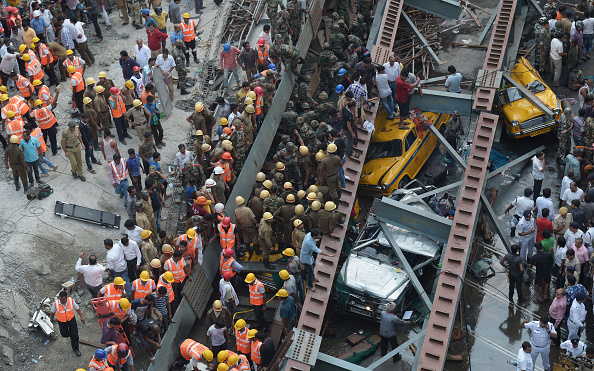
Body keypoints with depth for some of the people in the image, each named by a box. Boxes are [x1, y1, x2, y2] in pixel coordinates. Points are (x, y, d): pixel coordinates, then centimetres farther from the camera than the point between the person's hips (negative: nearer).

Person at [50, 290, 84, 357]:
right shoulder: (56, 303, -24)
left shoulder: (71, 300, -20)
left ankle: (75, 348, 27)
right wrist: (52, 318, 14)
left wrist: (81, 317, -2)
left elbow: (77, 308, -3)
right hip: (62, 321, 0)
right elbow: (53, 312, -2)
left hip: (71, 320, 0)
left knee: (74, 335, 5)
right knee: (64, 334, 16)